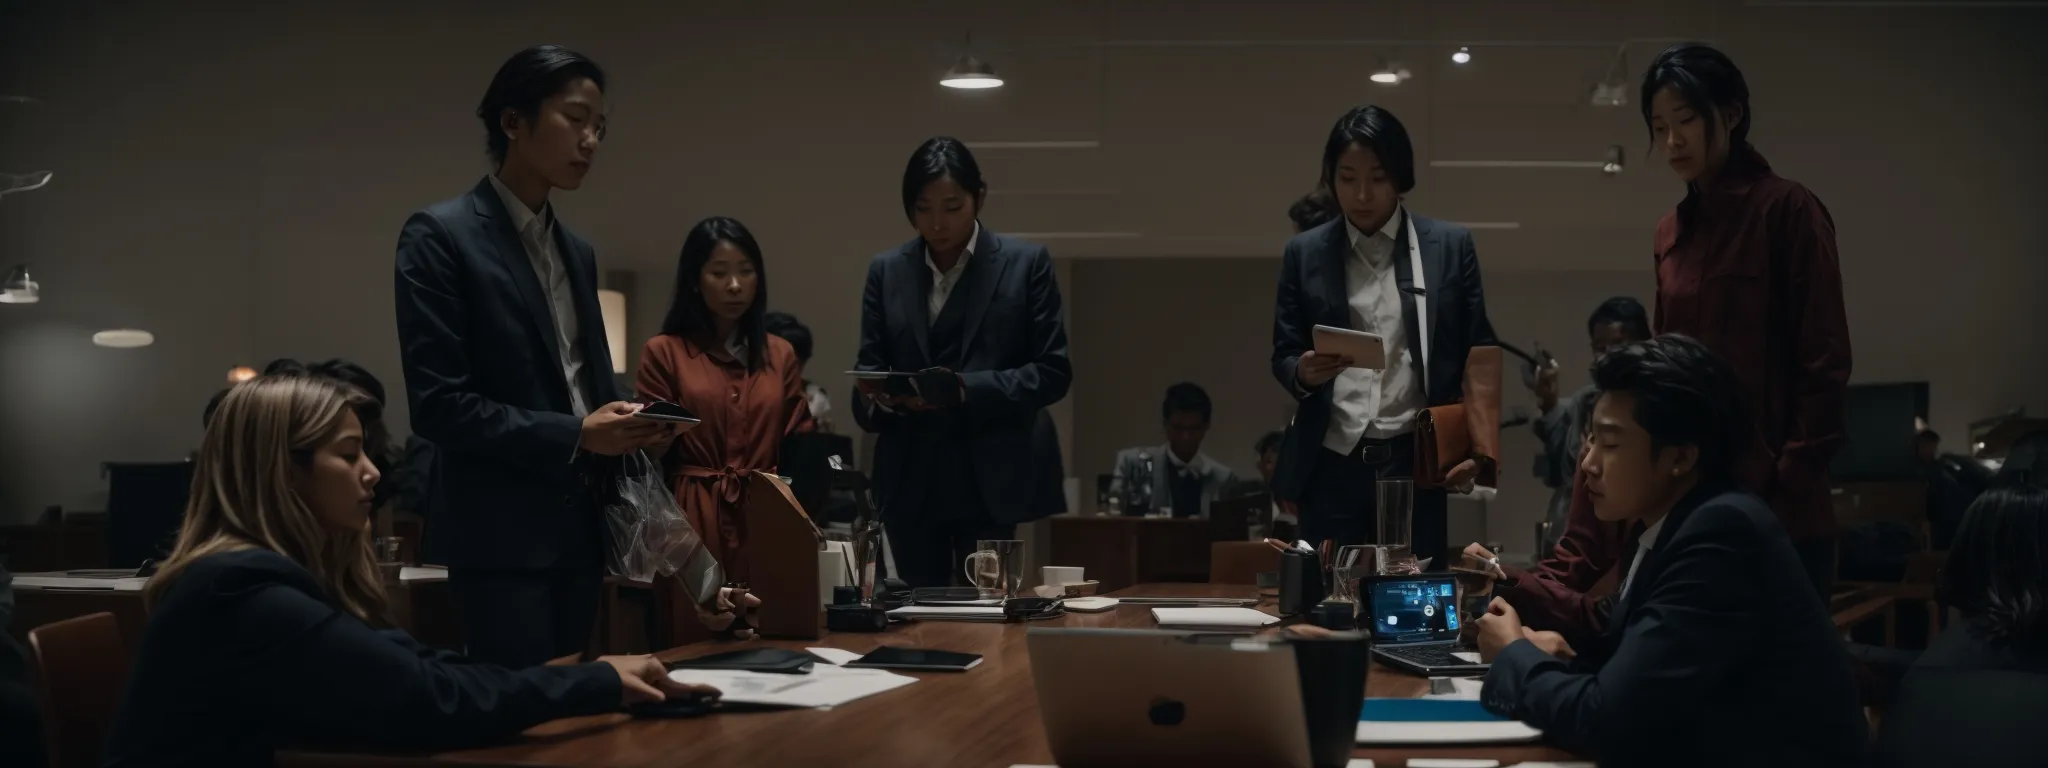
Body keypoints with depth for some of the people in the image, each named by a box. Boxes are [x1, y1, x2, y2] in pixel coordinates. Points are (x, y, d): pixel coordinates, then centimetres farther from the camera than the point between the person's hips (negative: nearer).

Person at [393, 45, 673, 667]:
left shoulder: (578, 252, 15)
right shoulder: (440, 236, -8)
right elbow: (438, 404, -15)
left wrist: (625, 426, -2)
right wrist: (573, 436, -17)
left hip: (580, 527, 7)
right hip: (501, 535, -7)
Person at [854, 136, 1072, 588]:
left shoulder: (1025, 263, 1)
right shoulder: (887, 271, 10)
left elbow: (1053, 371, -3)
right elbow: (869, 365, 11)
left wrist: (969, 390, -16)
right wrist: (879, 395, -13)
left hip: (989, 479, -3)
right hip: (909, 480, 3)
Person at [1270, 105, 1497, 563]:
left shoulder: (1450, 246, 6)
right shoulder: (1305, 254, 8)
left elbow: (1478, 354, 5)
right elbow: (1283, 355, 9)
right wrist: (1302, 372, -14)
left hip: (1417, 460, 0)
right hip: (1332, 465, 1)